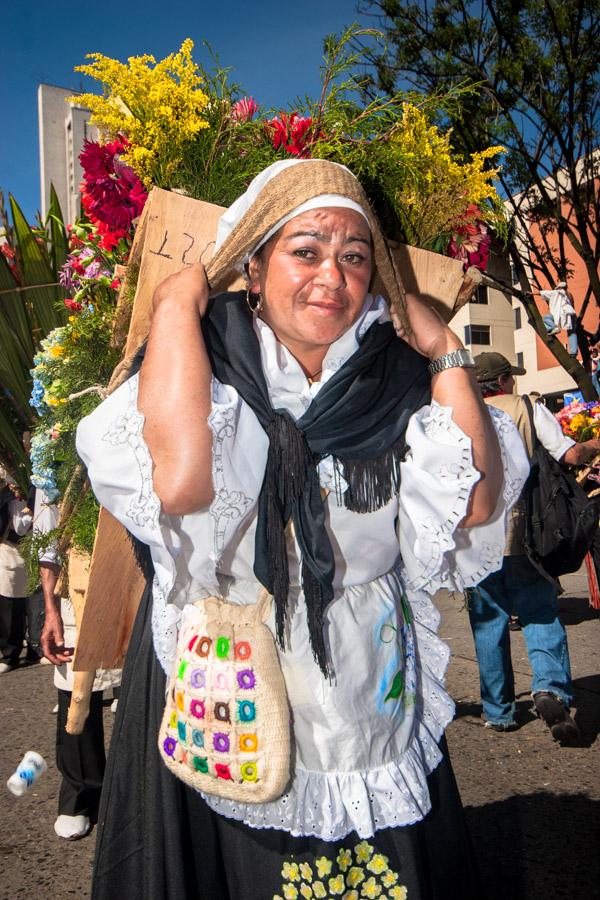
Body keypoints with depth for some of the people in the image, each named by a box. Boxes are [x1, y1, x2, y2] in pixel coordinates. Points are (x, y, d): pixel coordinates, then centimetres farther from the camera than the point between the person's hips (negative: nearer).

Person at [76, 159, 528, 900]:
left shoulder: (394, 380, -1)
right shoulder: (204, 369, -11)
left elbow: (473, 507, -11)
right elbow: (179, 483, -33)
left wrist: (446, 353, -8)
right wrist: (177, 303, -22)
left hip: (374, 708, 4)